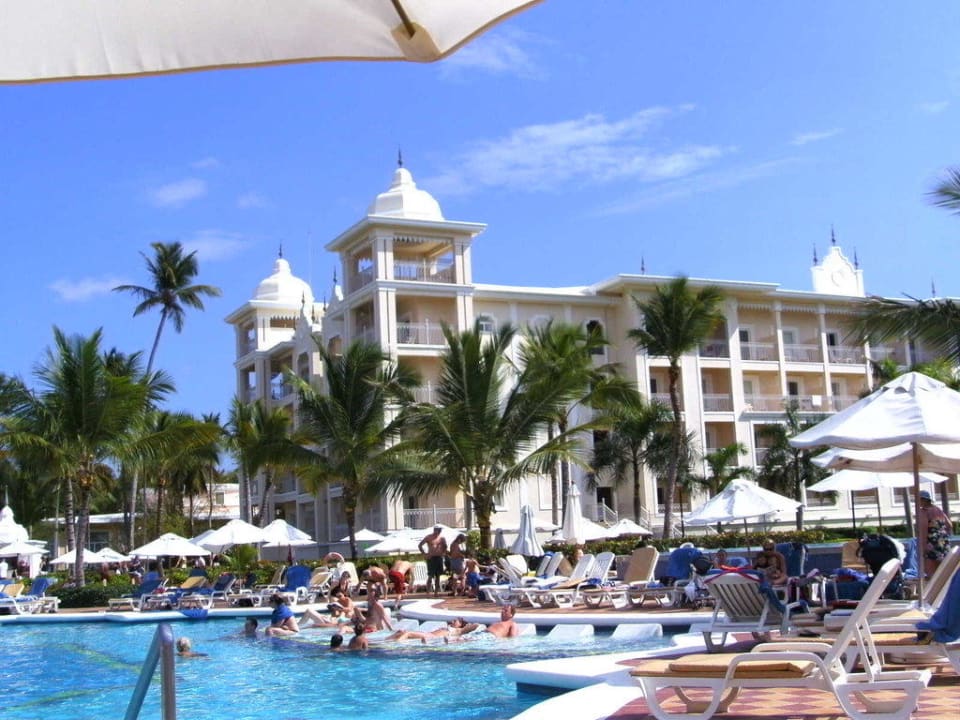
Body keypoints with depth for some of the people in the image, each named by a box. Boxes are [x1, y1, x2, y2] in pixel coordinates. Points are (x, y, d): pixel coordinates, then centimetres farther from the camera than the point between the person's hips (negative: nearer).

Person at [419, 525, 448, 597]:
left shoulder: (441, 538, 6)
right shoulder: (428, 537, -4)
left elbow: (445, 546, 18)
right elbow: (420, 545, -1)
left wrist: (443, 553, 4)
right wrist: (424, 553, -7)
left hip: (439, 558, 4)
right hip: (431, 558, -4)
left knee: (437, 576, 7)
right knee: (430, 576, -9)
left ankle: (436, 592, 12)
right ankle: (428, 592, -4)